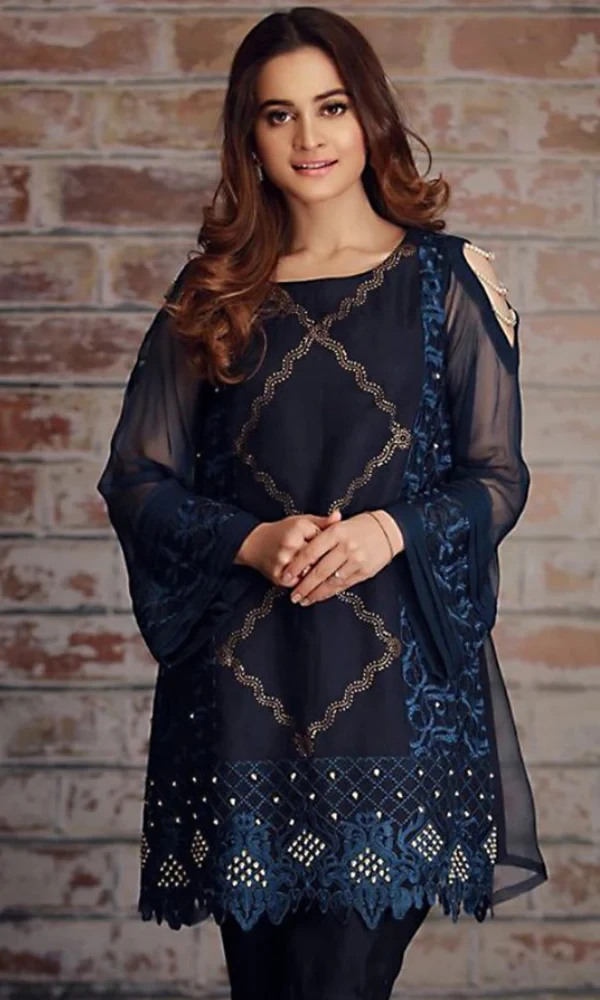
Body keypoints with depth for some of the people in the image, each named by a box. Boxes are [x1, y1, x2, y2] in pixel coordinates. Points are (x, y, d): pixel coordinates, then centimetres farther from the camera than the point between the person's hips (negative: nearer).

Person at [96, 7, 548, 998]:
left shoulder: (450, 277, 6)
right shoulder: (211, 290, 10)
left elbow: (499, 477, 4)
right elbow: (137, 480, 8)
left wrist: (392, 531, -15)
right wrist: (251, 542, -10)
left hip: (396, 670, -1)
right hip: (240, 682, 2)